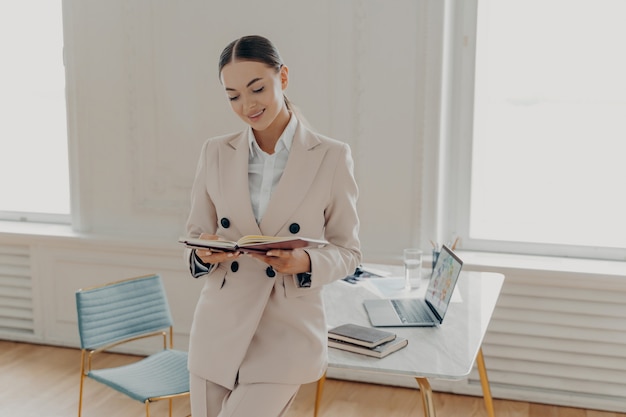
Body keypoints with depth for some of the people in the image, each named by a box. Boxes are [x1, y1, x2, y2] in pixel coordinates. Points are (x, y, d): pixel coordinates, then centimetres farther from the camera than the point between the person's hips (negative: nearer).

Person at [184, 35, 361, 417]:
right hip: (218, 331, 4)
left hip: (288, 335, -3)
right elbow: (195, 234, 10)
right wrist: (204, 252, -13)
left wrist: (304, 262, -21)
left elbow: (347, 250, 0)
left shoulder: (332, 157, -6)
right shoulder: (215, 153, 3)